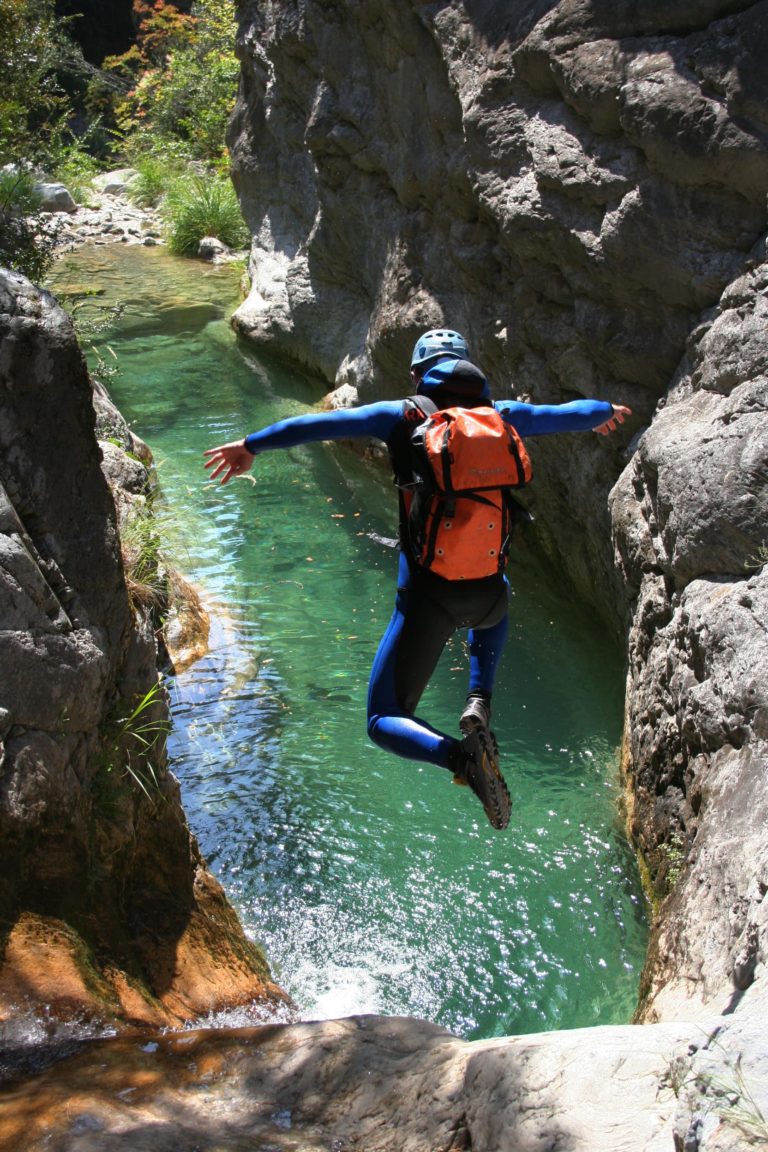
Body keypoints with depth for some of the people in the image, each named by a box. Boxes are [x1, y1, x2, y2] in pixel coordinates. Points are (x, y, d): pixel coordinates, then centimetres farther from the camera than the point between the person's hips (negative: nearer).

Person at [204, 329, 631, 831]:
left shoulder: (406, 416, 2)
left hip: (427, 598, -3)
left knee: (384, 720, 12)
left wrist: (252, 446, 3)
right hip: (487, 595, 3)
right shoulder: (500, 417, 10)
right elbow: (570, 414, 27)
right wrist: (605, 410, 48)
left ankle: (461, 755, -20)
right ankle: (480, 702, 18)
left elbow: (322, 423, -5)